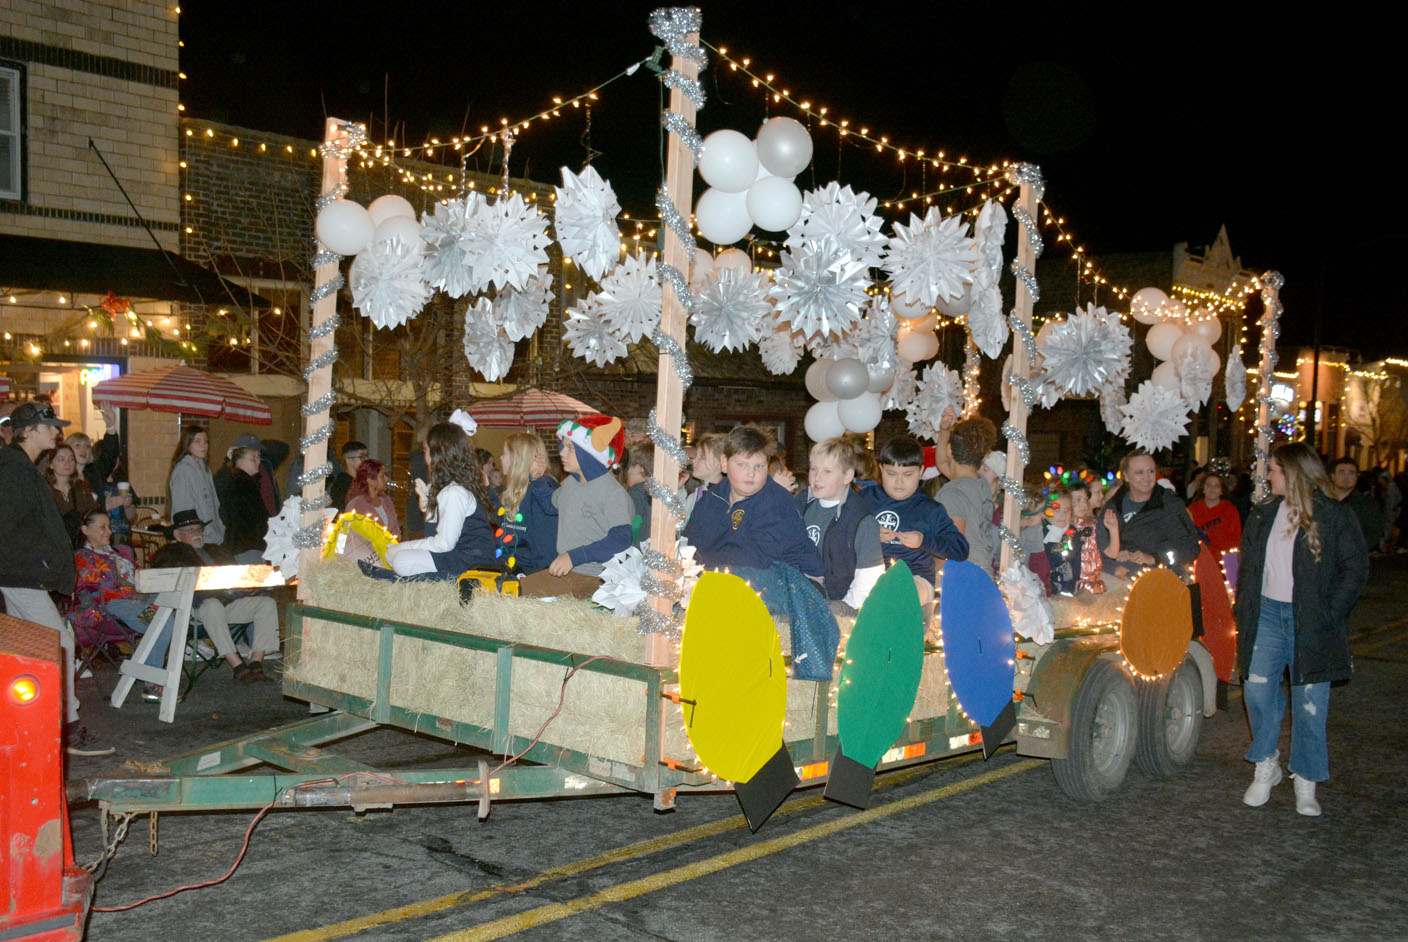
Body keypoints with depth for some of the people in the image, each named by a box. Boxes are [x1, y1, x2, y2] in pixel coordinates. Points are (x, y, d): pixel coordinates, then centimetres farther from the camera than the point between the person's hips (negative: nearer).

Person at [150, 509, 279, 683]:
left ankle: (256, 662, -25)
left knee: (268, 602, -17)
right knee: (212, 605, -40)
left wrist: (249, 586, -1)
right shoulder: (168, 554, 14)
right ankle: (237, 666, -40)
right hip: (194, 606, -5)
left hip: (230, 600, 6)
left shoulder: (216, 551, 32)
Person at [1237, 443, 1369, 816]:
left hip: (1310, 622, -4)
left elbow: (1355, 570, -4)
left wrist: (1328, 616, -12)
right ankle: (1266, 766, 17)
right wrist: (1245, 608, 8)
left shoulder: (1335, 516, -4)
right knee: (1257, 689, -1)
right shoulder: (1263, 514, 11)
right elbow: (1247, 565, 19)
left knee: (1310, 701, 1)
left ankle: (1305, 782, 14)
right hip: (1267, 614, 4)